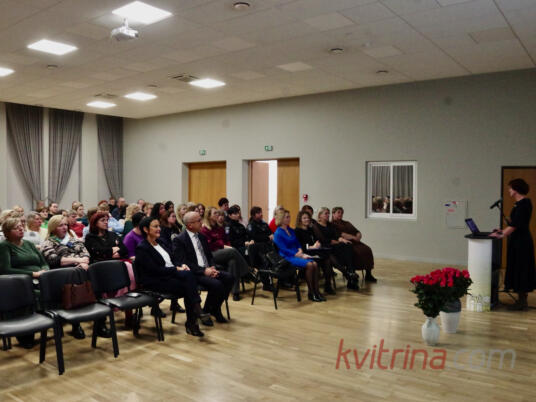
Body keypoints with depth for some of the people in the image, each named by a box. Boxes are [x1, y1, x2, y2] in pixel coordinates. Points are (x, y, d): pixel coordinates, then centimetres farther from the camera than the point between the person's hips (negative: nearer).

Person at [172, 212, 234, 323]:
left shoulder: (202, 236, 16)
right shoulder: (179, 240, -8)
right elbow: (182, 263, -17)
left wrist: (212, 268, -2)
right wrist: (203, 270, -22)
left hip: (207, 270, 8)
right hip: (193, 273, -8)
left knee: (229, 277, -15)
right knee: (216, 284, -29)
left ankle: (215, 308, 1)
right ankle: (206, 311, -3)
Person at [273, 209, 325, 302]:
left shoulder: (291, 230, 16)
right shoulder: (278, 233, -7)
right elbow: (284, 250, -13)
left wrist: (301, 252, -3)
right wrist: (300, 256, -16)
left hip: (297, 254, 7)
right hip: (287, 257, -7)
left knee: (315, 264, -20)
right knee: (309, 265, -28)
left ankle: (316, 291, -15)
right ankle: (311, 293, -17)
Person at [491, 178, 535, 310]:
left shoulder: (524, 203, -17)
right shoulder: (520, 203, 13)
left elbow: (516, 224, -21)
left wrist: (502, 235, -17)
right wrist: (503, 231, 14)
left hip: (521, 242, -10)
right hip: (518, 241, 10)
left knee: (520, 269, -3)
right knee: (518, 270, 13)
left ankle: (522, 301, 6)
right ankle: (522, 299, 20)